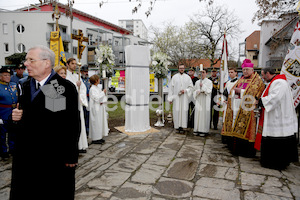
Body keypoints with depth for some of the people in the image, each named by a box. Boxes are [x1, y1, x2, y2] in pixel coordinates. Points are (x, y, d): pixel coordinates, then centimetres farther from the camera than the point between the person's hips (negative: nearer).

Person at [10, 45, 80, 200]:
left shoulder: (66, 87, -14)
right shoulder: (25, 86, 10)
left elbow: (73, 124, -15)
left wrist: (71, 157, -14)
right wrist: (16, 117, -4)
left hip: (55, 158, -6)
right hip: (26, 155, 7)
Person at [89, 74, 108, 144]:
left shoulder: (98, 88, 13)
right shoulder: (92, 89, -14)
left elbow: (103, 97, 13)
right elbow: (97, 98, -21)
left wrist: (103, 101, -8)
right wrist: (103, 92, -13)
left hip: (100, 108, 9)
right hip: (96, 109, -9)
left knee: (101, 122, 12)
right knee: (96, 123, -3)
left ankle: (99, 137, 22)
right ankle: (95, 139, 6)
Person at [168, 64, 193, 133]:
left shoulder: (187, 77, 8)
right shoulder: (174, 77, 5)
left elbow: (191, 87, 9)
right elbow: (171, 88, 3)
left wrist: (185, 90, -11)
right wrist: (170, 98, -2)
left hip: (184, 97, 1)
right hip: (176, 97, -1)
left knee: (184, 111, -2)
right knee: (177, 111, -2)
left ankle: (182, 126, 4)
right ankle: (177, 125, 6)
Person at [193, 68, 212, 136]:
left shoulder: (209, 82, 3)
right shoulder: (197, 82, 15)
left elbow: (209, 91, -6)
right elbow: (195, 91, 15)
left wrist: (203, 86, -15)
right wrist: (197, 92, -7)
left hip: (205, 100, -4)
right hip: (198, 100, 4)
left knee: (204, 114, -6)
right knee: (197, 114, 0)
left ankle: (203, 130, -2)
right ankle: (197, 130, 5)